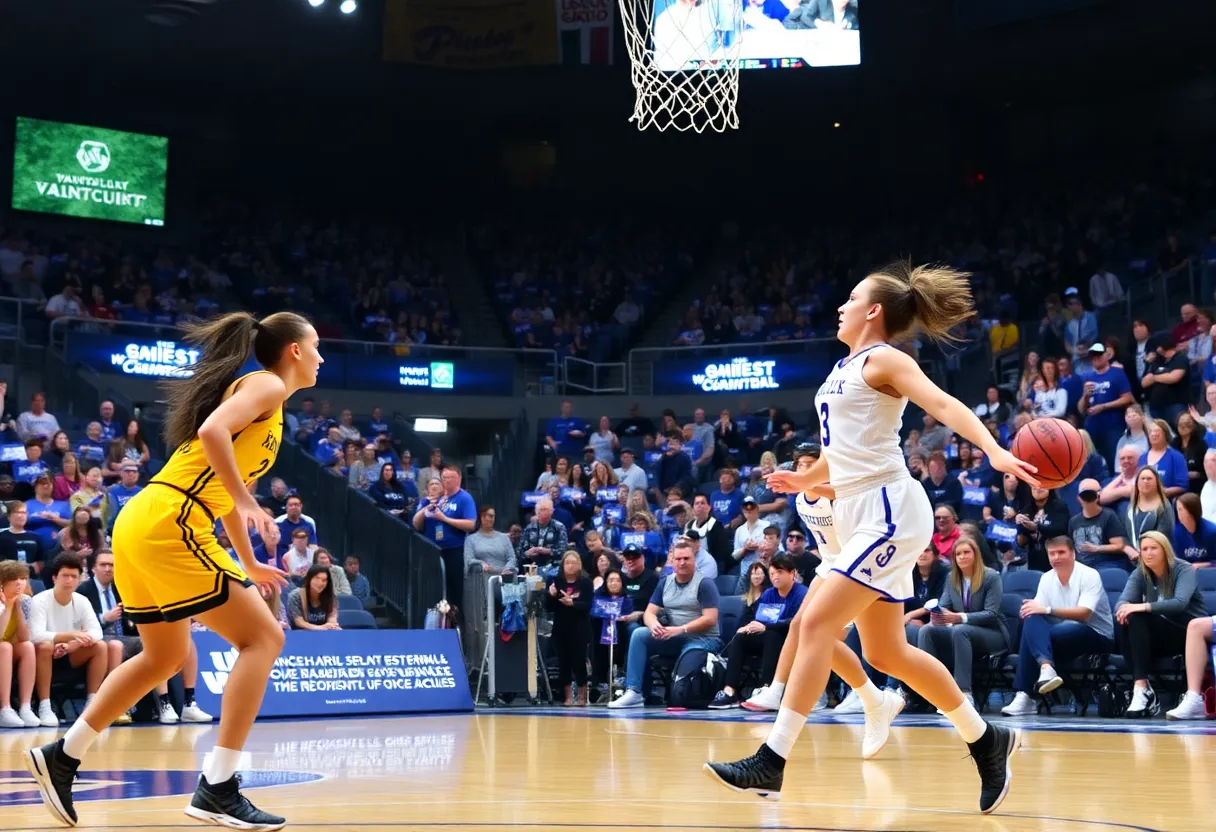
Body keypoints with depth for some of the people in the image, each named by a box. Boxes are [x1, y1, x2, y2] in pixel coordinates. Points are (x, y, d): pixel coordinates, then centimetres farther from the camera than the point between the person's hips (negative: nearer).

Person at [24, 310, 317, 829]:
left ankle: (62, 756, 30)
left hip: (141, 525, 10)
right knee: (262, 638, -8)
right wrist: (247, 502, -23)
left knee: (165, 657, 23)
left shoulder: (263, 395, 24)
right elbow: (212, 431, -22)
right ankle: (217, 788, -12)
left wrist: (249, 564, 33)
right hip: (169, 526, -10)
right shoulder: (267, 384, -3)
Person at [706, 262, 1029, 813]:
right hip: (860, 514, 10)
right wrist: (804, 481, 36)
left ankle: (771, 763, -17)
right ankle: (987, 741, 25)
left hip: (888, 511, -10)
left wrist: (994, 452, -36)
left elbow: (943, 404, -22)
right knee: (885, 652, 12)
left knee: (817, 623, -17)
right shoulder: (845, 367, 17)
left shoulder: (883, 360, -7)